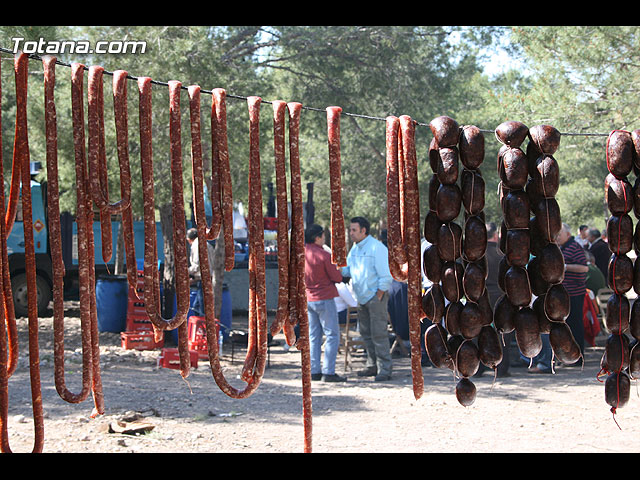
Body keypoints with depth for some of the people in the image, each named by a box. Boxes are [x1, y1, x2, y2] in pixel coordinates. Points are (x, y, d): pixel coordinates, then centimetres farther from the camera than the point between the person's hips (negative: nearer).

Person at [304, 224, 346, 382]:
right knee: (332, 335, 0)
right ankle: (328, 372, -6)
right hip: (325, 299, -6)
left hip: (308, 299, 6)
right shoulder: (324, 256, -17)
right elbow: (337, 278, -10)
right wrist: (337, 267, 8)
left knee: (314, 336, 12)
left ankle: (314, 371, 10)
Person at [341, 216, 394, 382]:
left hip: (376, 295, -8)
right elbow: (348, 269, 19)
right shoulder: (355, 248, 12)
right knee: (366, 333, 11)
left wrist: (379, 297, -15)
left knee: (378, 333, -9)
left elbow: (385, 275, -15)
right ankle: (372, 366, 20)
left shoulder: (376, 247, -13)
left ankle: (384, 369, -7)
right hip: (362, 297, 8)